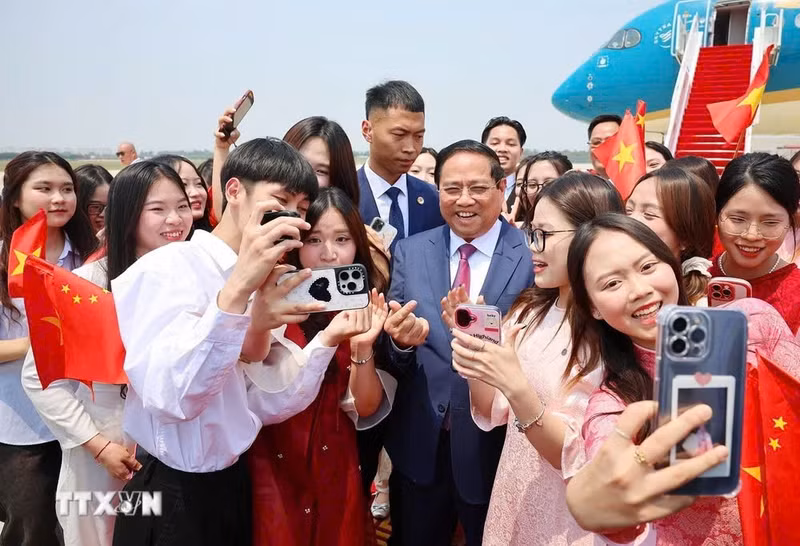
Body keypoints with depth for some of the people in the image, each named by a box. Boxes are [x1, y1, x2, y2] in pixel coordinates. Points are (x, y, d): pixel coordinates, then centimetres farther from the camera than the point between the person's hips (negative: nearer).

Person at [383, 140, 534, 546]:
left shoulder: (534, 255, -9)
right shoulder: (409, 252, 0)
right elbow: (389, 353, -1)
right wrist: (401, 339, -24)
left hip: (495, 446, -2)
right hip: (418, 444, 3)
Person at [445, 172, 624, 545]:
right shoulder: (528, 311, 0)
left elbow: (576, 459, -21)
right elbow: (492, 415, 1)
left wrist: (516, 386, -33)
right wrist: (470, 342, -13)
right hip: (513, 501, 6)